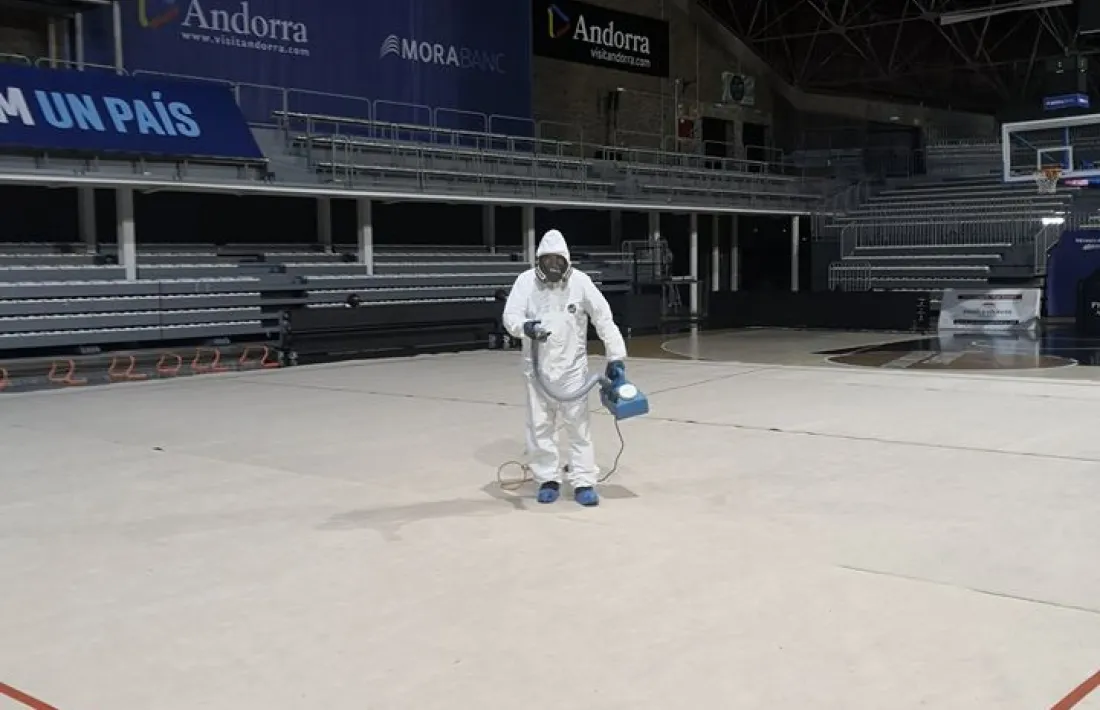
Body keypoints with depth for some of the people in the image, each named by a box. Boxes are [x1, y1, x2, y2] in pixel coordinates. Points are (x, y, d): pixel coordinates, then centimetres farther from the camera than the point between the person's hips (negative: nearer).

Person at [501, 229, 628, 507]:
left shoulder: (580, 282, -8)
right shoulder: (526, 281, -6)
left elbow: (604, 319, -5)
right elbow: (511, 315, -12)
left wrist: (616, 356, -7)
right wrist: (525, 327, -36)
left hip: (572, 366, -1)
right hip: (537, 366, 1)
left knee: (578, 424, 1)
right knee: (540, 425, 8)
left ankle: (583, 482, 8)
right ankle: (548, 479, 21)